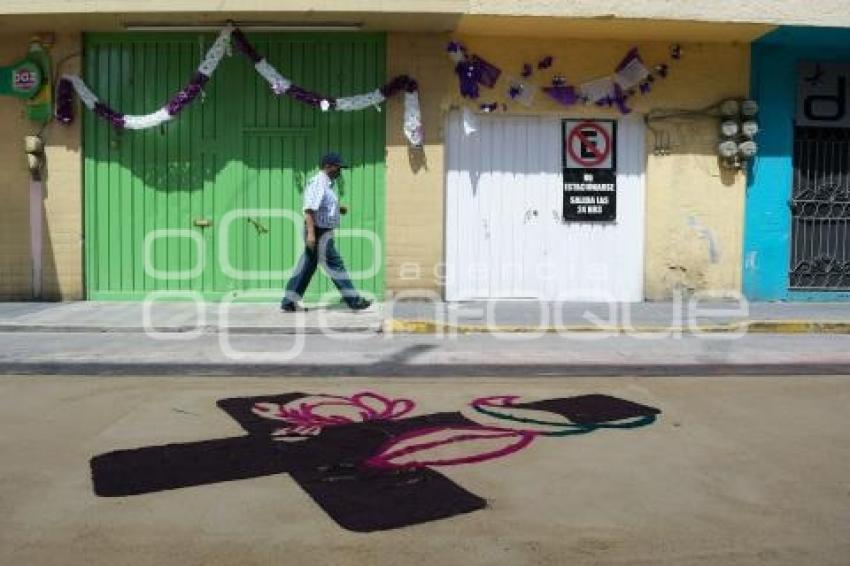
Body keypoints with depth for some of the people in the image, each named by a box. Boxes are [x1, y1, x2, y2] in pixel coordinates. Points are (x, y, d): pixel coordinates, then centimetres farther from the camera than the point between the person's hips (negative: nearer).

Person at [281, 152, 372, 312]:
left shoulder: (327, 184, 16)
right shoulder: (318, 183, -15)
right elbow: (309, 209, -24)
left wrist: (338, 208, 12)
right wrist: (311, 233, -32)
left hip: (323, 232, 10)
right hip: (319, 233, -10)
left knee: (306, 267, 11)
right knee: (335, 265, -4)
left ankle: (288, 302, 15)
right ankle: (353, 300, 1)